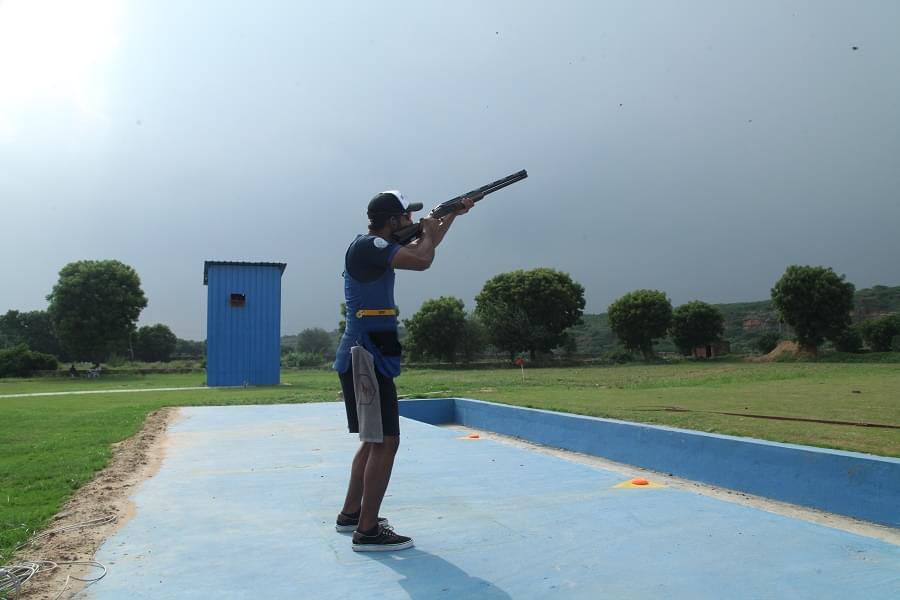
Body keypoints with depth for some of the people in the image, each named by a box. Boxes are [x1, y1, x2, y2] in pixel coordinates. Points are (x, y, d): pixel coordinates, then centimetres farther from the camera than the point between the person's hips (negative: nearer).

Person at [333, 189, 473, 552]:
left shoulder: (377, 246, 16)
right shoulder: (367, 245, -13)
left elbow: (420, 248, 30)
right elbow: (422, 260, -24)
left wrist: (453, 215, 29)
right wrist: (429, 232, -3)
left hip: (365, 356, 11)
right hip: (367, 358, -11)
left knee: (375, 439, 17)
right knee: (386, 442, -8)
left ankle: (351, 514, 27)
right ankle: (367, 531, -2)